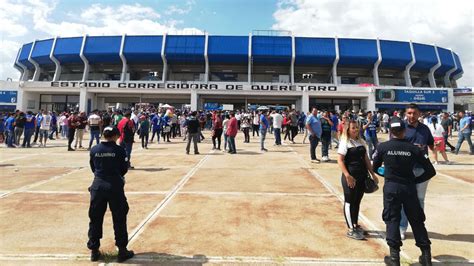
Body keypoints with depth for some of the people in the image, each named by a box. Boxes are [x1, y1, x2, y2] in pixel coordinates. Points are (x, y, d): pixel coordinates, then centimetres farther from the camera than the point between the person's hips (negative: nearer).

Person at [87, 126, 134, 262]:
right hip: (114, 186, -3)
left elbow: (93, 168, 9)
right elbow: (124, 169, -2)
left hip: (98, 186, 3)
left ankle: (94, 250, 23)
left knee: (95, 218, 14)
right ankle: (122, 250, 13)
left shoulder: (94, 150, 1)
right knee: (119, 218, 7)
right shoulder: (119, 150, -8)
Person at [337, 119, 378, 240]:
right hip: (351, 177, -7)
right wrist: (347, 176, -22)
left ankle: (356, 225, 31)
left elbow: (366, 159, 15)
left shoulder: (361, 142, 11)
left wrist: (372, 174, 13)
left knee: (357, 201, 16)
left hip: (362, 176, 7)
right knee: (349, 202, 2)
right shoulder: (345, 142, -10)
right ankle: (351, 230, 10)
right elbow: (340, 160, -16)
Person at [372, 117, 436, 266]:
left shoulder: (383, 147, -5)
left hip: (391, 188, -1)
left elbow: (374, 168, 6)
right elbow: (431, 171, -1)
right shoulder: (414, 149, -3)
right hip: (409, 188, 2)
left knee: (392, 220, 7)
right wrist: (415, 180, 10)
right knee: (417, 220, 15)